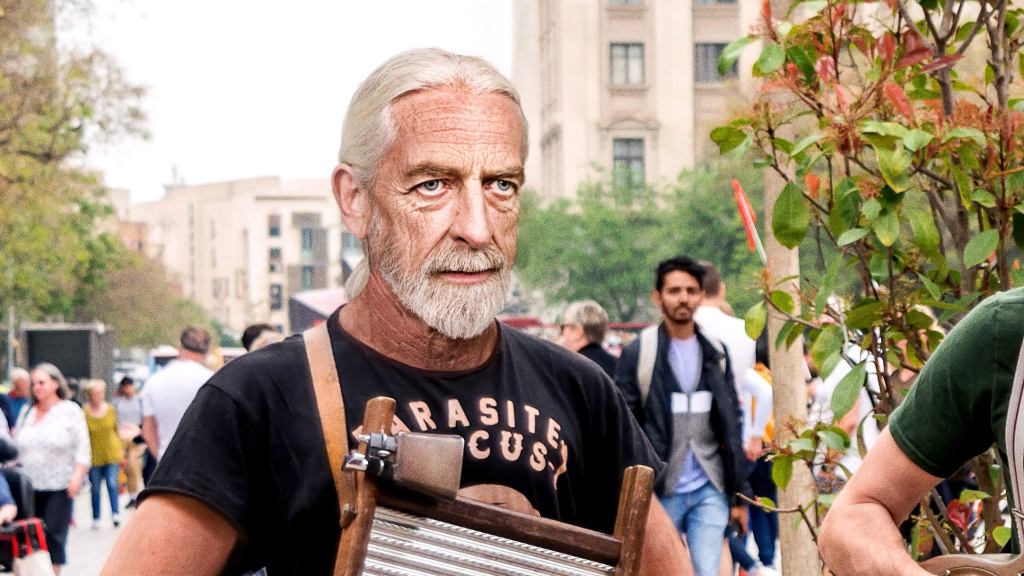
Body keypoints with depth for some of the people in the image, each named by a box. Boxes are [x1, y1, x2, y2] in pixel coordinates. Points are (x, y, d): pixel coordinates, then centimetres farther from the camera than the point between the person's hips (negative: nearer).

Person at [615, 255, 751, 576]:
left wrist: (739, 494, 9)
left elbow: (731, 427, 12)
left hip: (710, 492, 2)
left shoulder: (716, 354, 9)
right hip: (659, 493, -2)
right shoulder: (637, 355, -2)